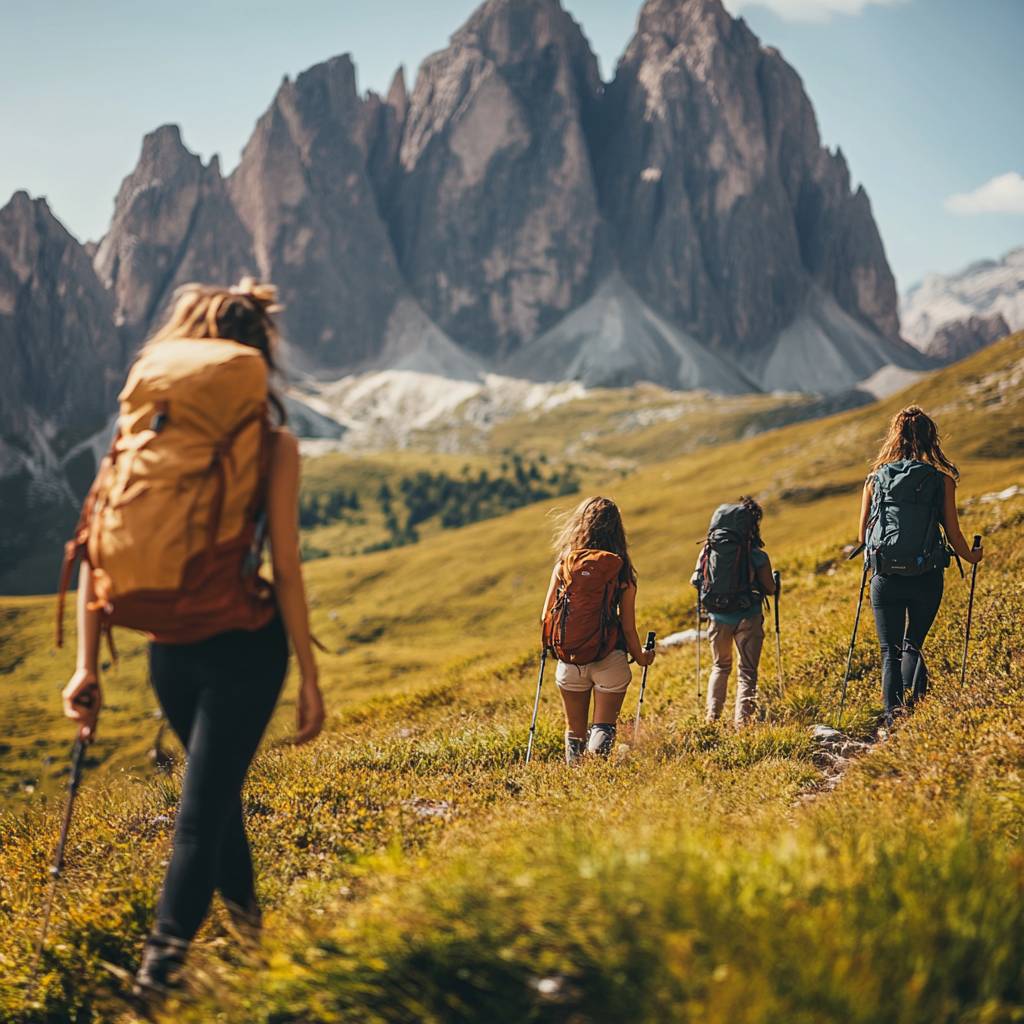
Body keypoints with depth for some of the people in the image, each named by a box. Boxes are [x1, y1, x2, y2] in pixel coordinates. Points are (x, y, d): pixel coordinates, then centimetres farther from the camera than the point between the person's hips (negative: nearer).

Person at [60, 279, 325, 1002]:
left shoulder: (147, 429, 0)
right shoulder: (272, 443, -8)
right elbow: (285, 569, -10)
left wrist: (88, 665, 0)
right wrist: (310, 679, -3)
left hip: (169, 648, 3)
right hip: (244, 644, -3)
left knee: (216, 788, 24)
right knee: (205, 803, 2)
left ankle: (244, 916, 41)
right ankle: (164, 963, -1)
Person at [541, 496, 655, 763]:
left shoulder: (564, 564, -3)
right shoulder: (621, 571, -6)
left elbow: (546, 616, 1)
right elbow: (628, 627, -4)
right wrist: (640, 658, 15)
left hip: (569, 659, 2)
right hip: (610, 660, -2)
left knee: (575, 729, 18)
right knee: (603, 727, 4)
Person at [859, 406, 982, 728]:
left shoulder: (875, 479, 3)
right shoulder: (942, 480, -1)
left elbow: (862, 535, 8)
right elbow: (953, 535, 1)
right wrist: (971, 557, 22)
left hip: (885, 578, 0)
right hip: (926, 578, 0)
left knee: (890, 653, 9)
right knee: (912, 646, 15)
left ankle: (893, 720, -2)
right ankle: (911, 710, -6)